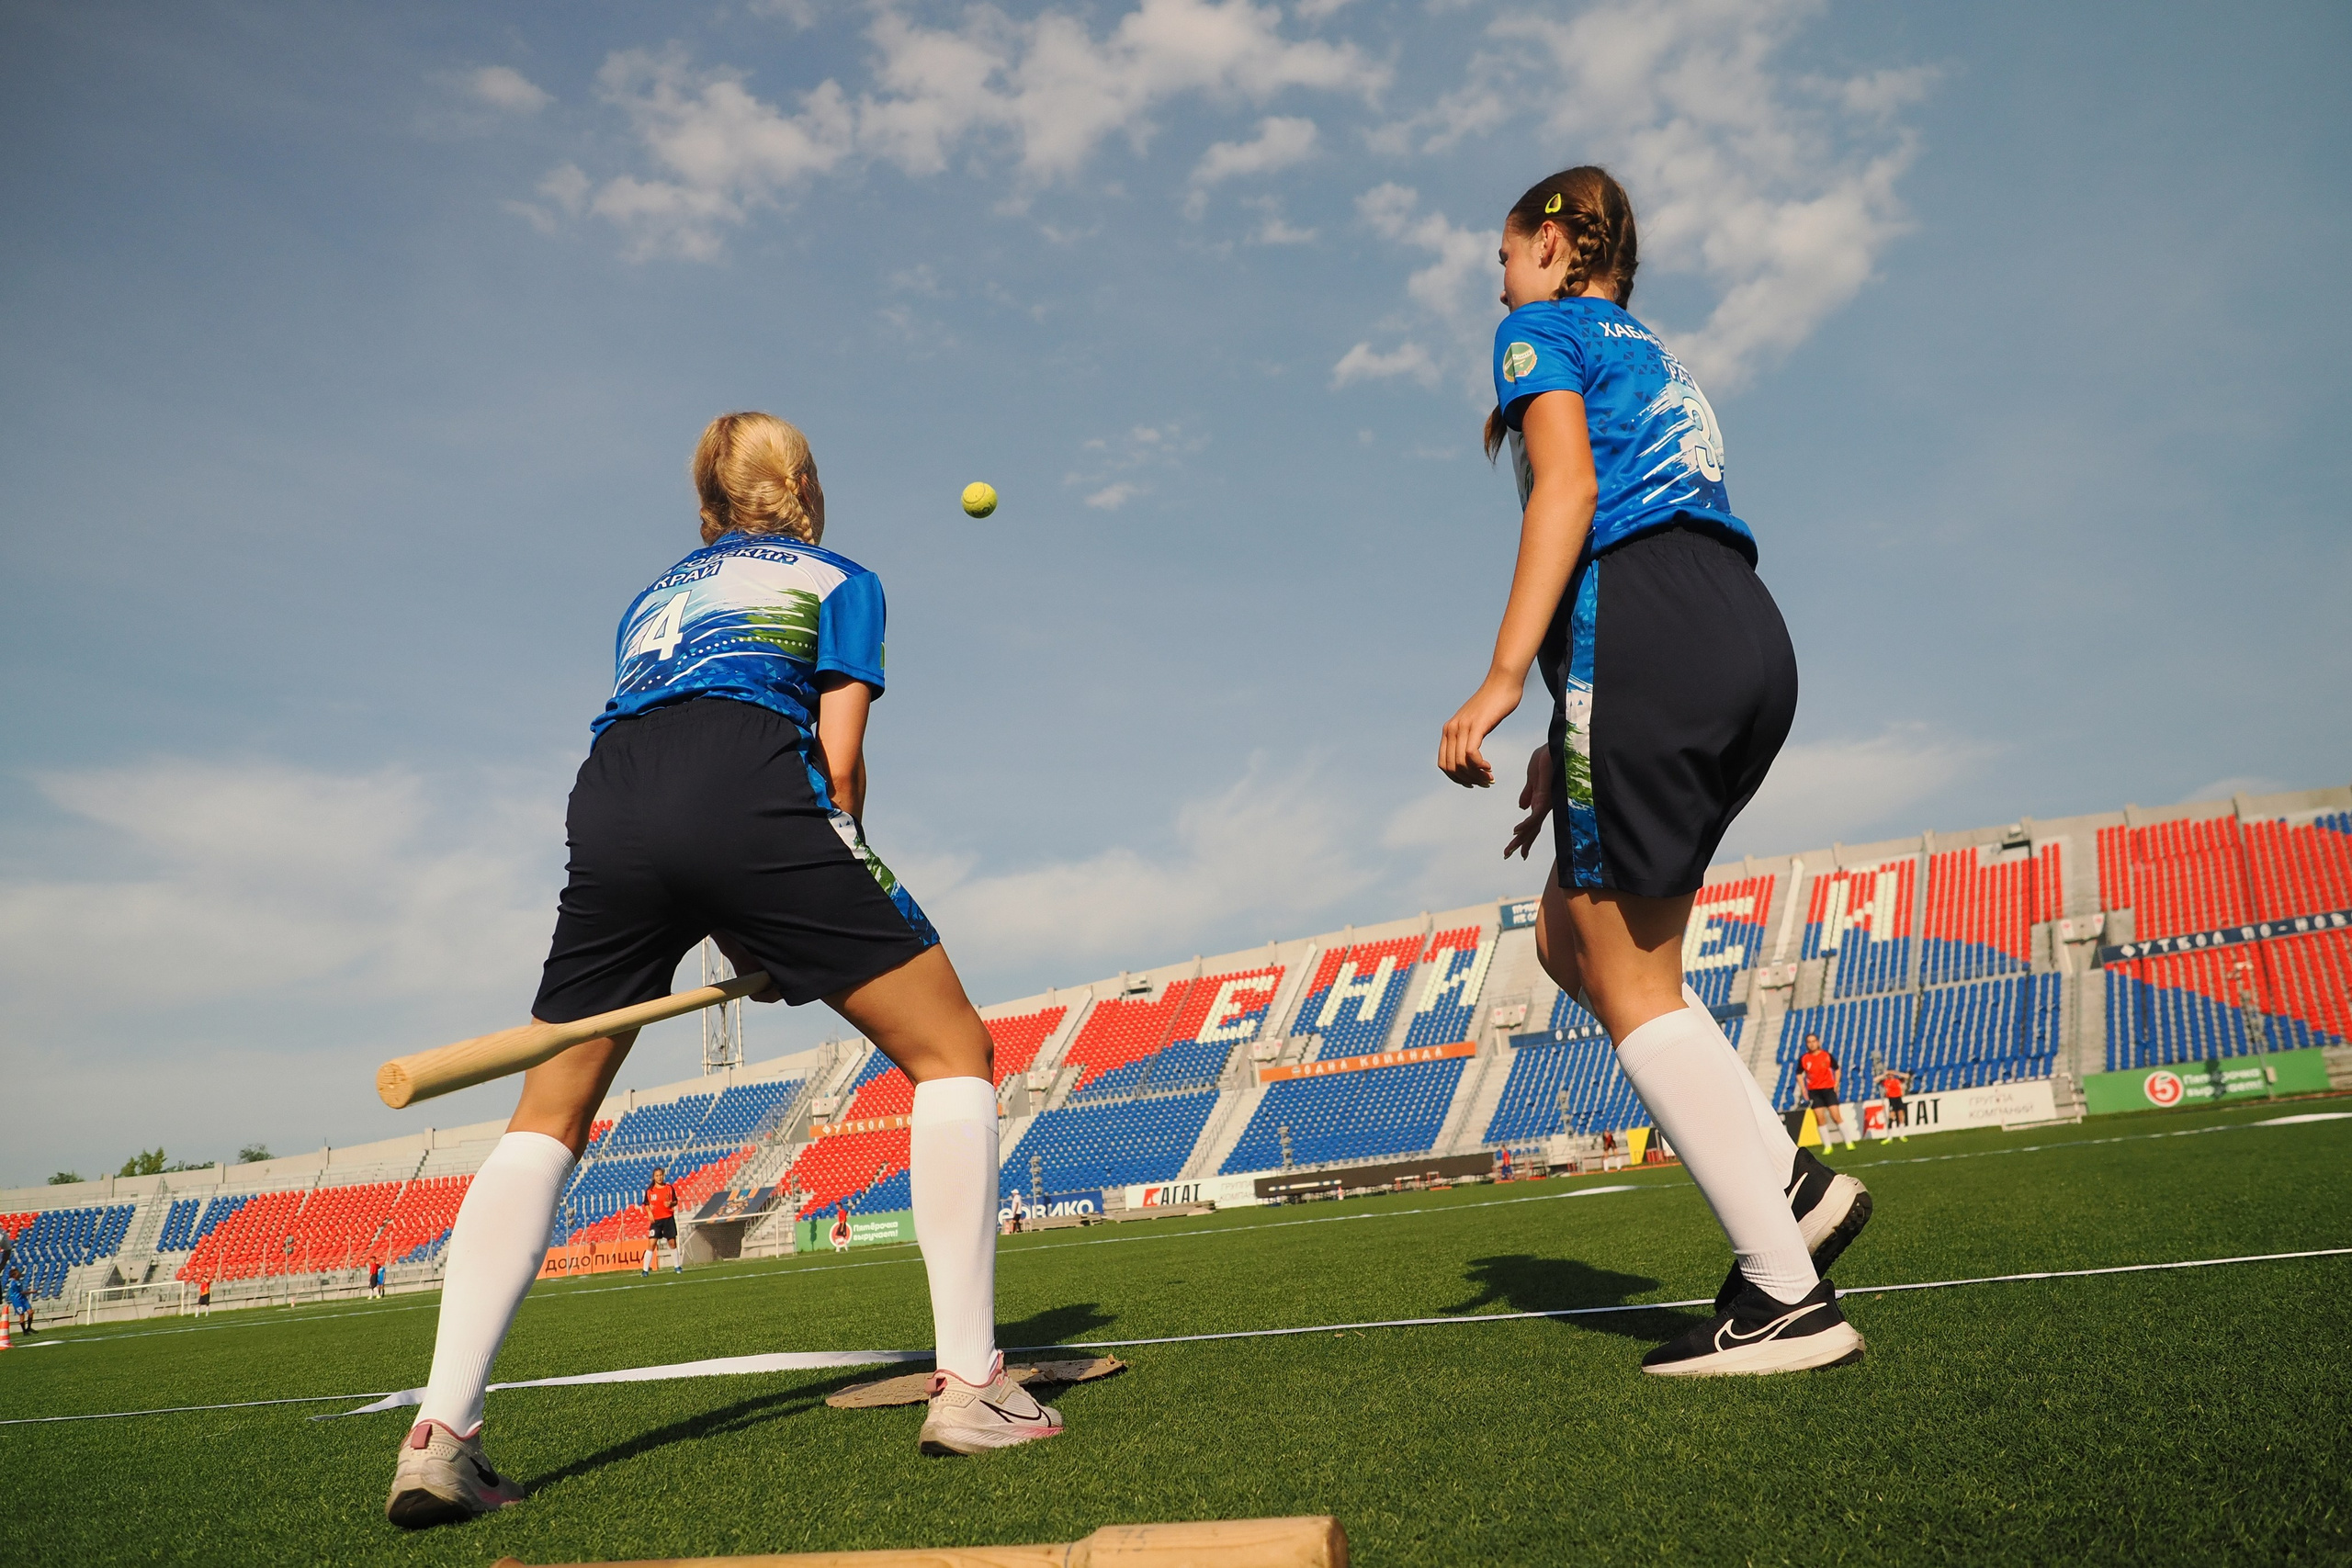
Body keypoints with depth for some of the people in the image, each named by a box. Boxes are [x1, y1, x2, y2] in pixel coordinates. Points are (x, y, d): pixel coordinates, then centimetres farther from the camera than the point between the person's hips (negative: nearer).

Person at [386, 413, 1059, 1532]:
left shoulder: (651, 597, 35)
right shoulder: (840, 578, 22)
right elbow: (838, 758, 8)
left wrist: (740, 938, 24)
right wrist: (810, 924, 18)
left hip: (610, 806, 5)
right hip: (752, 795, -5)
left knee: (547, 1118, 16)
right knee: (952, 1055, 5)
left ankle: (438, 1436, 8)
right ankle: (968, 1385, -1)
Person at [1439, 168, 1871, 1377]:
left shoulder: (1544, 328, 9)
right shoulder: (1650, 357, 33)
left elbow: (1568, 486, -9)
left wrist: (1502, 679, -17)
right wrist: (1574, 745, 25)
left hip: (1647, 633, -9)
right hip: (1750, 643, 9)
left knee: (1627, 982, -4)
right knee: (1570, 938, 15)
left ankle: (1785, 1293, -2)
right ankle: (1791, 1181, 9)